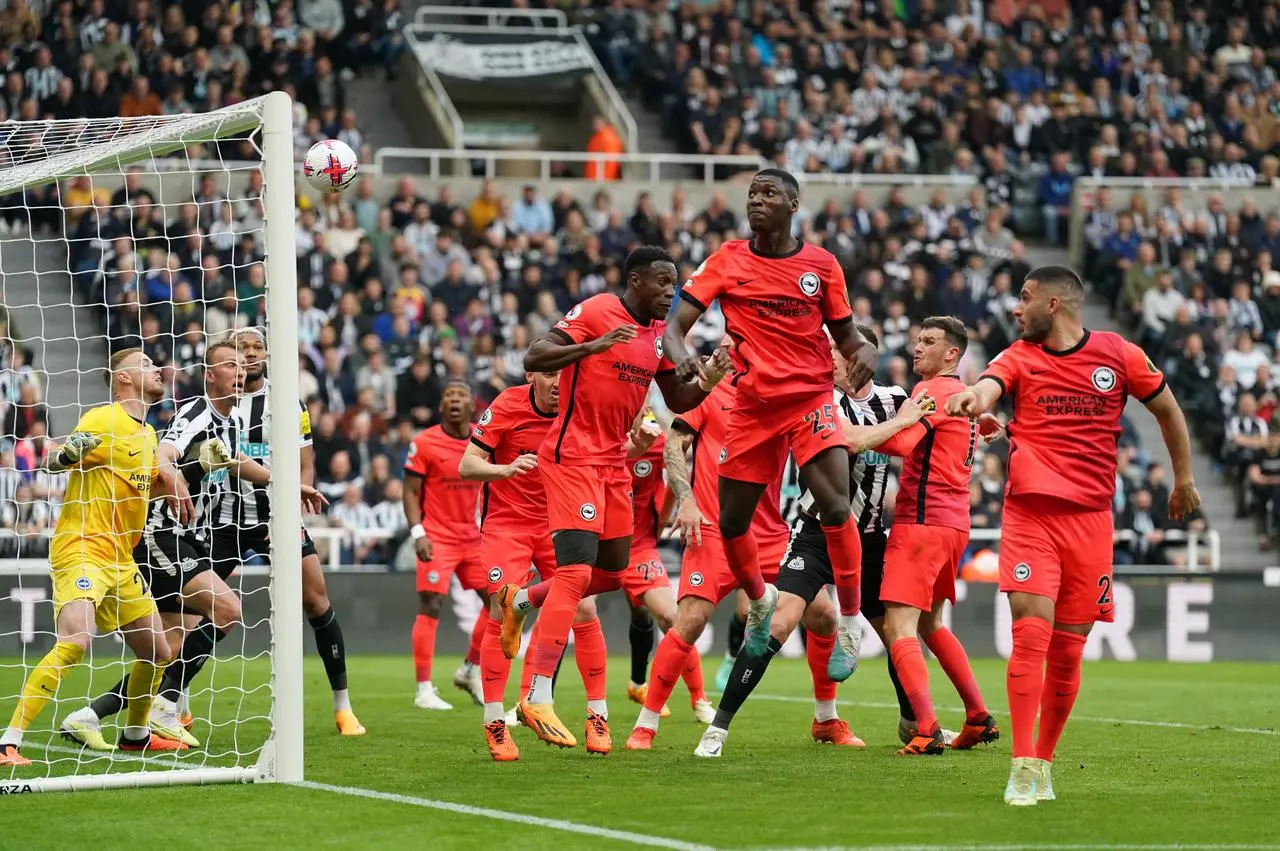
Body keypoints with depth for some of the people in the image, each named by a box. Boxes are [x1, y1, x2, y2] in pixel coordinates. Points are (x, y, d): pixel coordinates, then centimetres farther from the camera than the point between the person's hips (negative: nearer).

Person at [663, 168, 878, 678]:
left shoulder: (821, 265, 0)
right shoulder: (729, 260, 0)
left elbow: (844, 333, 11)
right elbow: (676, 324, -6)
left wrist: (863, 351, -13)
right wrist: (681, 355, -29)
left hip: (811, 400, -2)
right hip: (753, 404, 2)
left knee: (835, 508, -19)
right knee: (731, 521, 7)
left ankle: (851, 621, -5)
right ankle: (760, 601, 37)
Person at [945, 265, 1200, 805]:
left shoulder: (1120, 355, 5)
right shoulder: (1019, 357, 4)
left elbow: (1167, 409, 19)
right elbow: (988, 387, -17)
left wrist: (1183, 479, 25)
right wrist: (972, 398, -42)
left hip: (1091, 518, 1)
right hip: (1030, 513, -1)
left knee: (1067, 650, 3)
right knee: (1031, 632, -16)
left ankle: (1044, 763, 19)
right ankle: (1022, 767, -14)